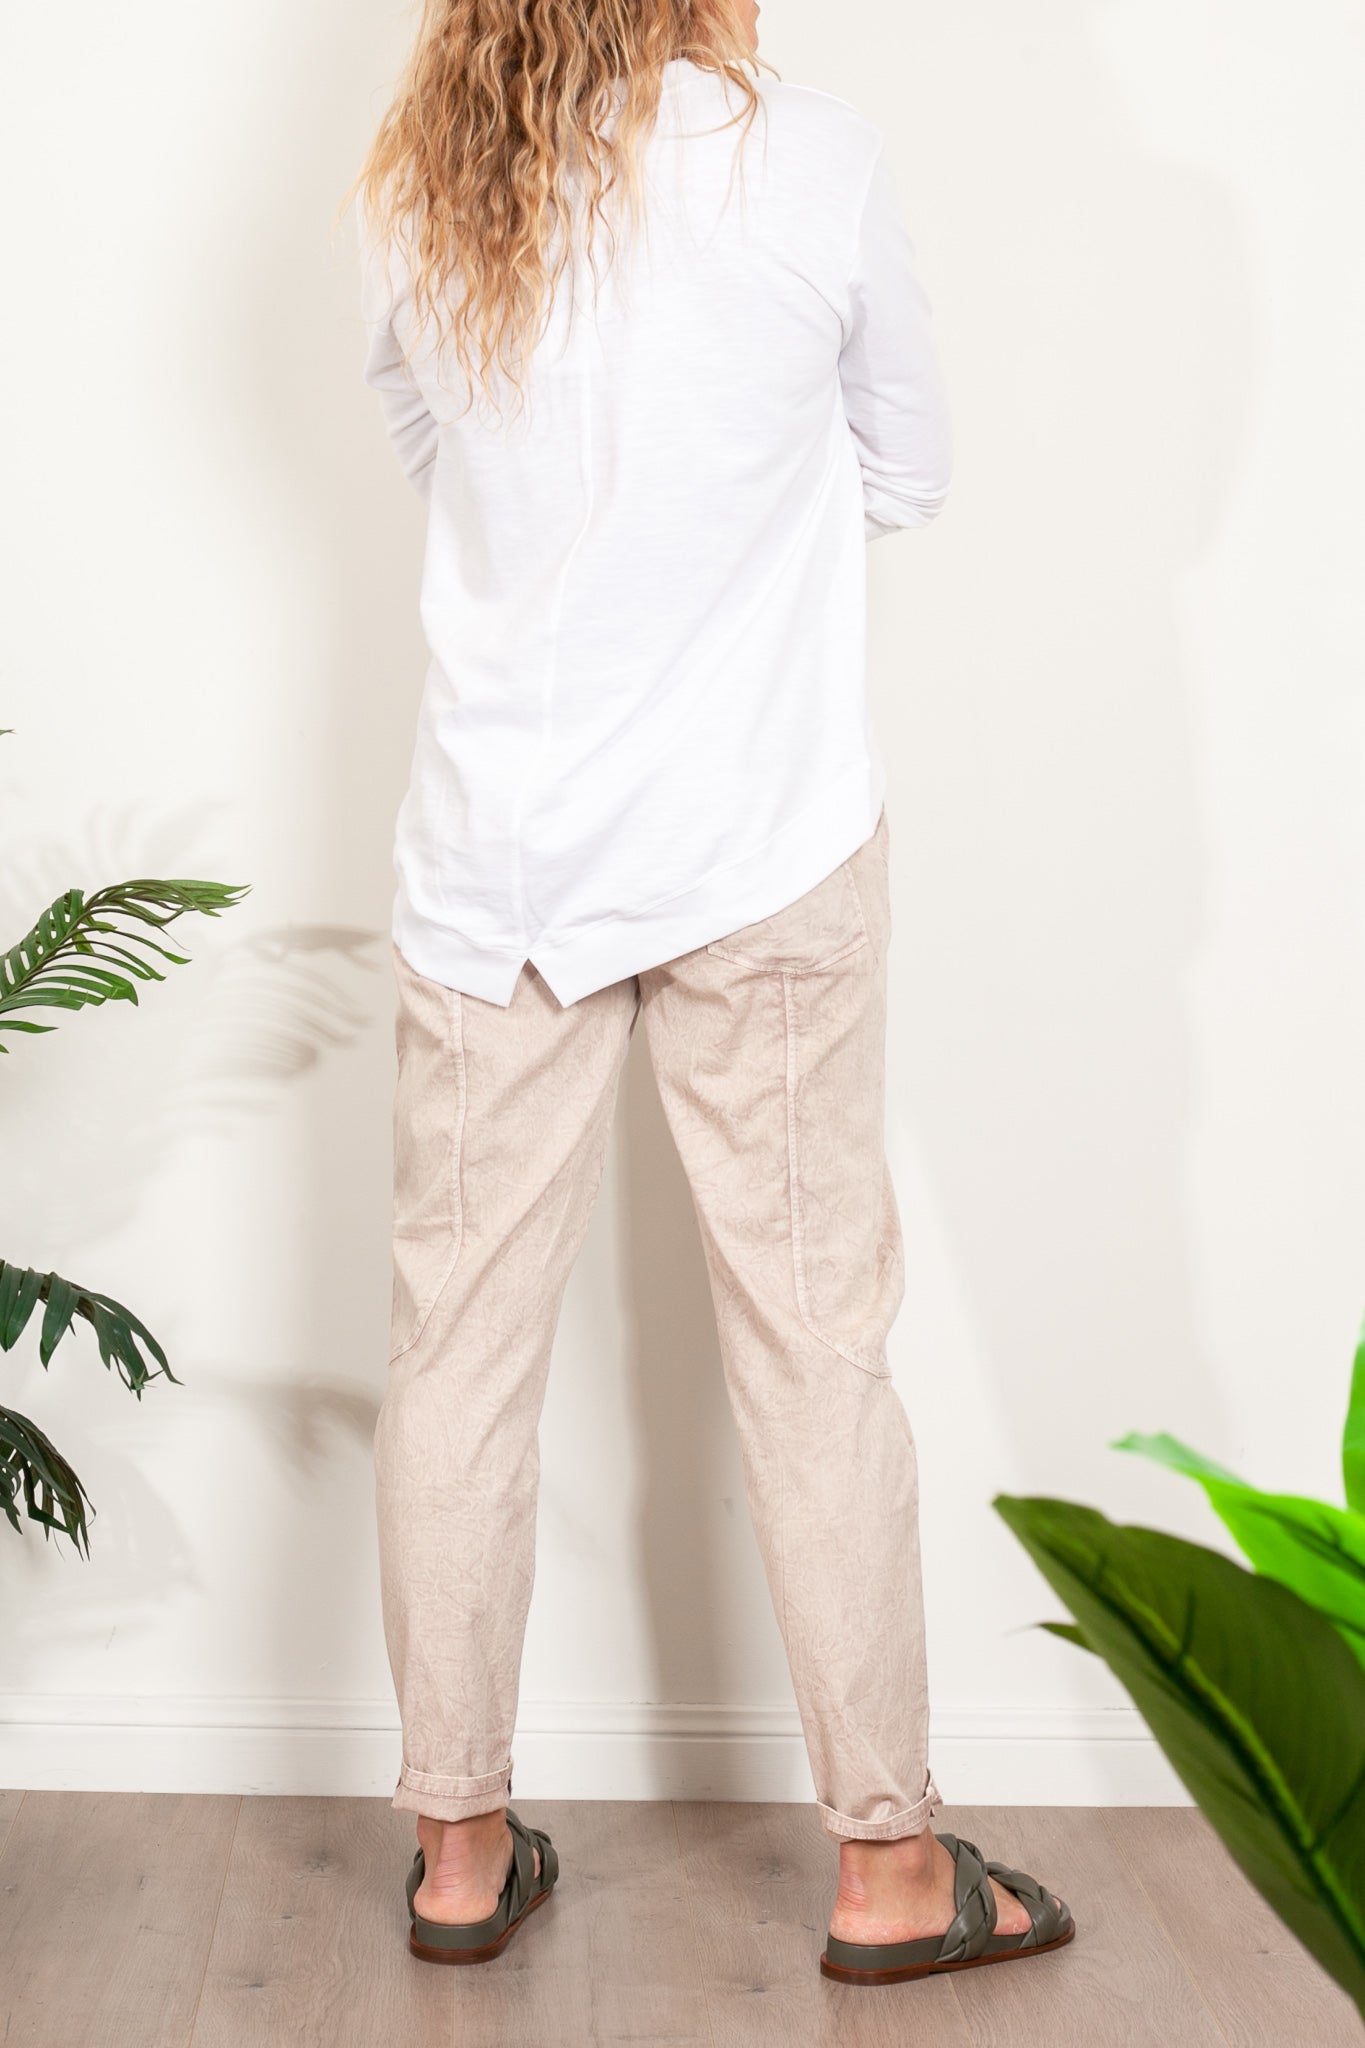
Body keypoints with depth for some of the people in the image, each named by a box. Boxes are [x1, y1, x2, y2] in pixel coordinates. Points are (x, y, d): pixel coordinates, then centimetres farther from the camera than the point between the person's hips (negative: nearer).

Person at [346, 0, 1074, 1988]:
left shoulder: (414, 199, 1)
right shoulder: (816, 163, -8)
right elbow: (908, 473, 4)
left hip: (495, 852, 3)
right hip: (762, 850, -3)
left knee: (460, 1340, 10)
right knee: (813, 1341, 5)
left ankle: (461, 1844, 21)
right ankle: (888, 1858, 16)